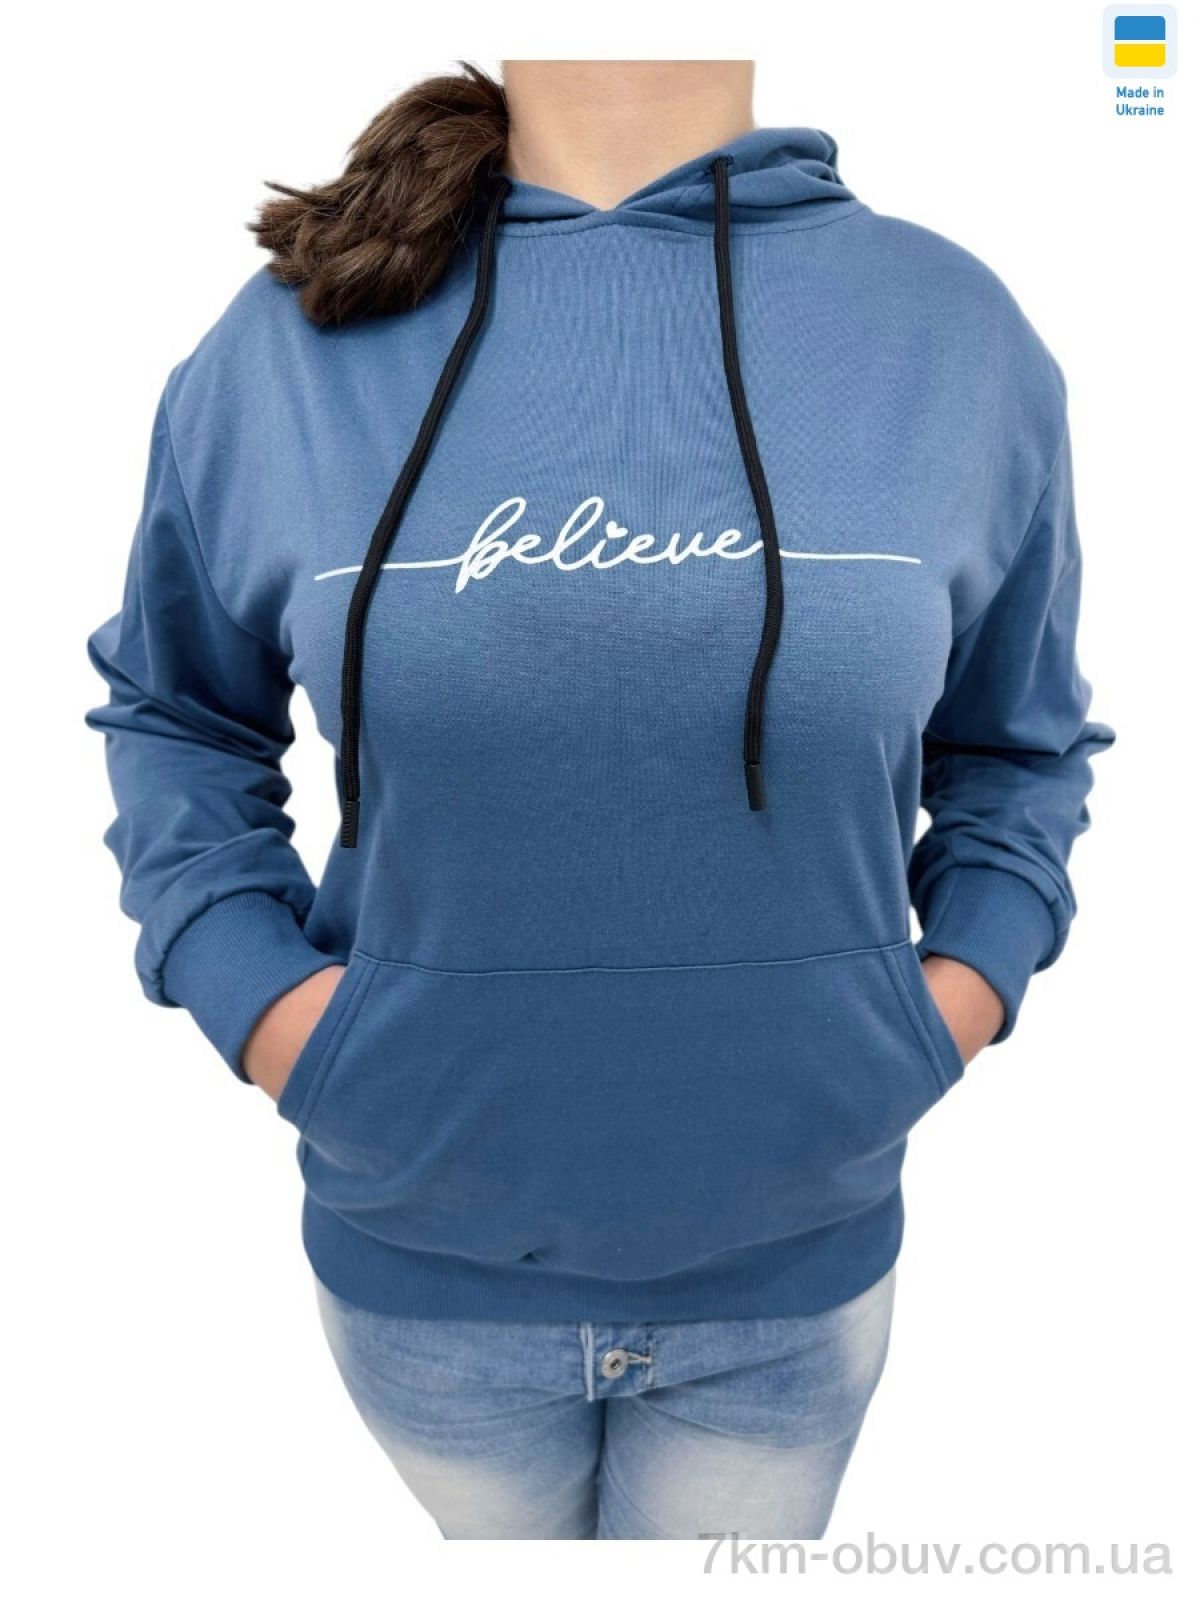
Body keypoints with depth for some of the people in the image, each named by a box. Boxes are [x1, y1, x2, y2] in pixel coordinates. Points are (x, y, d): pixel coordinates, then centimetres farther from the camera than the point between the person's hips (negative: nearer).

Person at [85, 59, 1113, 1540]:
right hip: (420, 1257, 1)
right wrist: (249, 984, -8)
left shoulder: (952, 333, -5)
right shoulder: (288, 343, -7)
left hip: (799, 1260, 1)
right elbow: (171, 712, 6)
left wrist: (969, 976, -7)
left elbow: (1022, 745, 8)